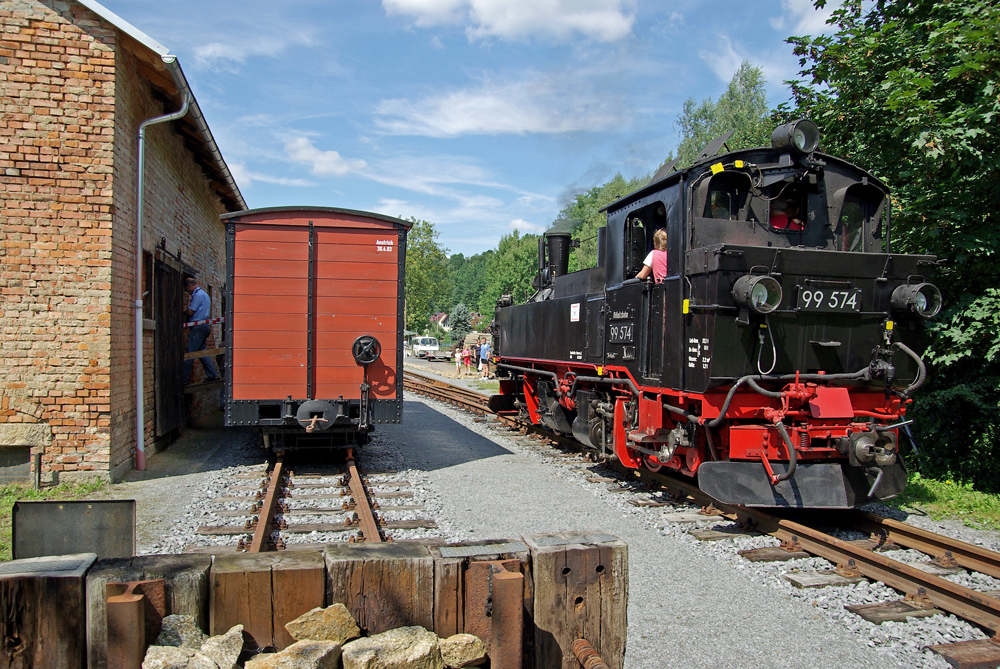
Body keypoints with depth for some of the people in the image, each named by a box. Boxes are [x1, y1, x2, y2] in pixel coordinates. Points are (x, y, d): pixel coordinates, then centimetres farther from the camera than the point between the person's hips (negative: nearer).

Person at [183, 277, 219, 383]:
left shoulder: (198, 295, -11)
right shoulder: (204, 294, 20)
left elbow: (190, 312, -15)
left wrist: (183, 312, 5)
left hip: (198, 327, -10)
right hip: (204, 327, 10)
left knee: (189, 354, -7)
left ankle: (183, 379, -4)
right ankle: (212, 375, 12)